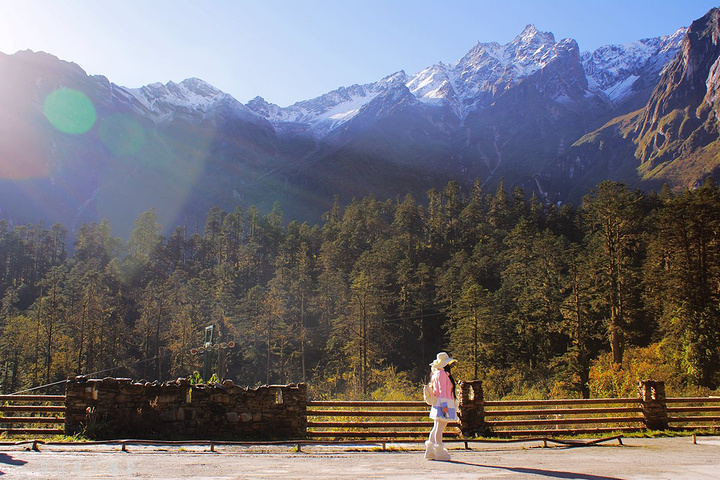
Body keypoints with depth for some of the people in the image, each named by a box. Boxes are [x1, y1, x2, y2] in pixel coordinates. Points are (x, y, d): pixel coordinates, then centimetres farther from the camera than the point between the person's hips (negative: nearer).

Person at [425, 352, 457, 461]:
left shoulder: (437, 373, 18)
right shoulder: (442, 373, -11)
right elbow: (442, 390, -16)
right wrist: (444, 405, -19)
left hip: (439, 404, 10)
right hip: (443, 403, -10)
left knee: (436, 428, 12)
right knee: (439, 428, -8)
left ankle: (430, 452, 16)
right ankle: (439, 453, -6)